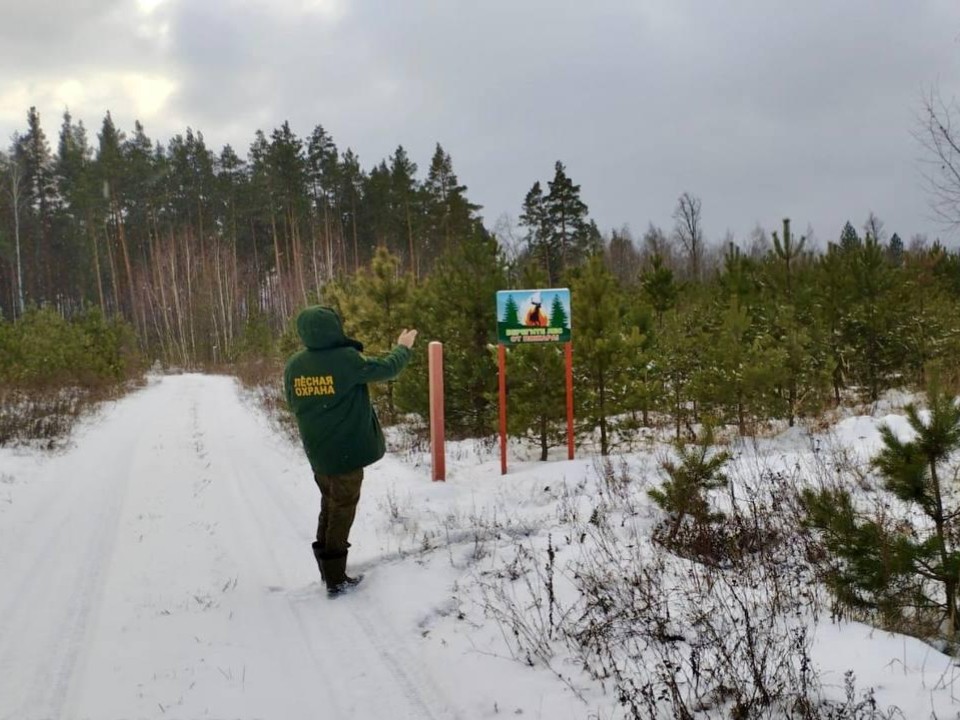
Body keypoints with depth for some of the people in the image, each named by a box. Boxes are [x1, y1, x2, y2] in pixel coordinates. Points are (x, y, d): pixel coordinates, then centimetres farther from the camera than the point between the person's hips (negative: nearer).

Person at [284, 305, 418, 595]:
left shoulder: (294, 364, -2)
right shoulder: (346, 359, -18)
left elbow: (293, 402, 12)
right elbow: (387, 368, -6)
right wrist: (403, 348, 12)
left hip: (317, 452, 5)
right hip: (348, 450, -5)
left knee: (329, 506, 22)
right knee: (342, 510, 5)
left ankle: (326, 567, 28)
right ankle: (335, 578, 10)